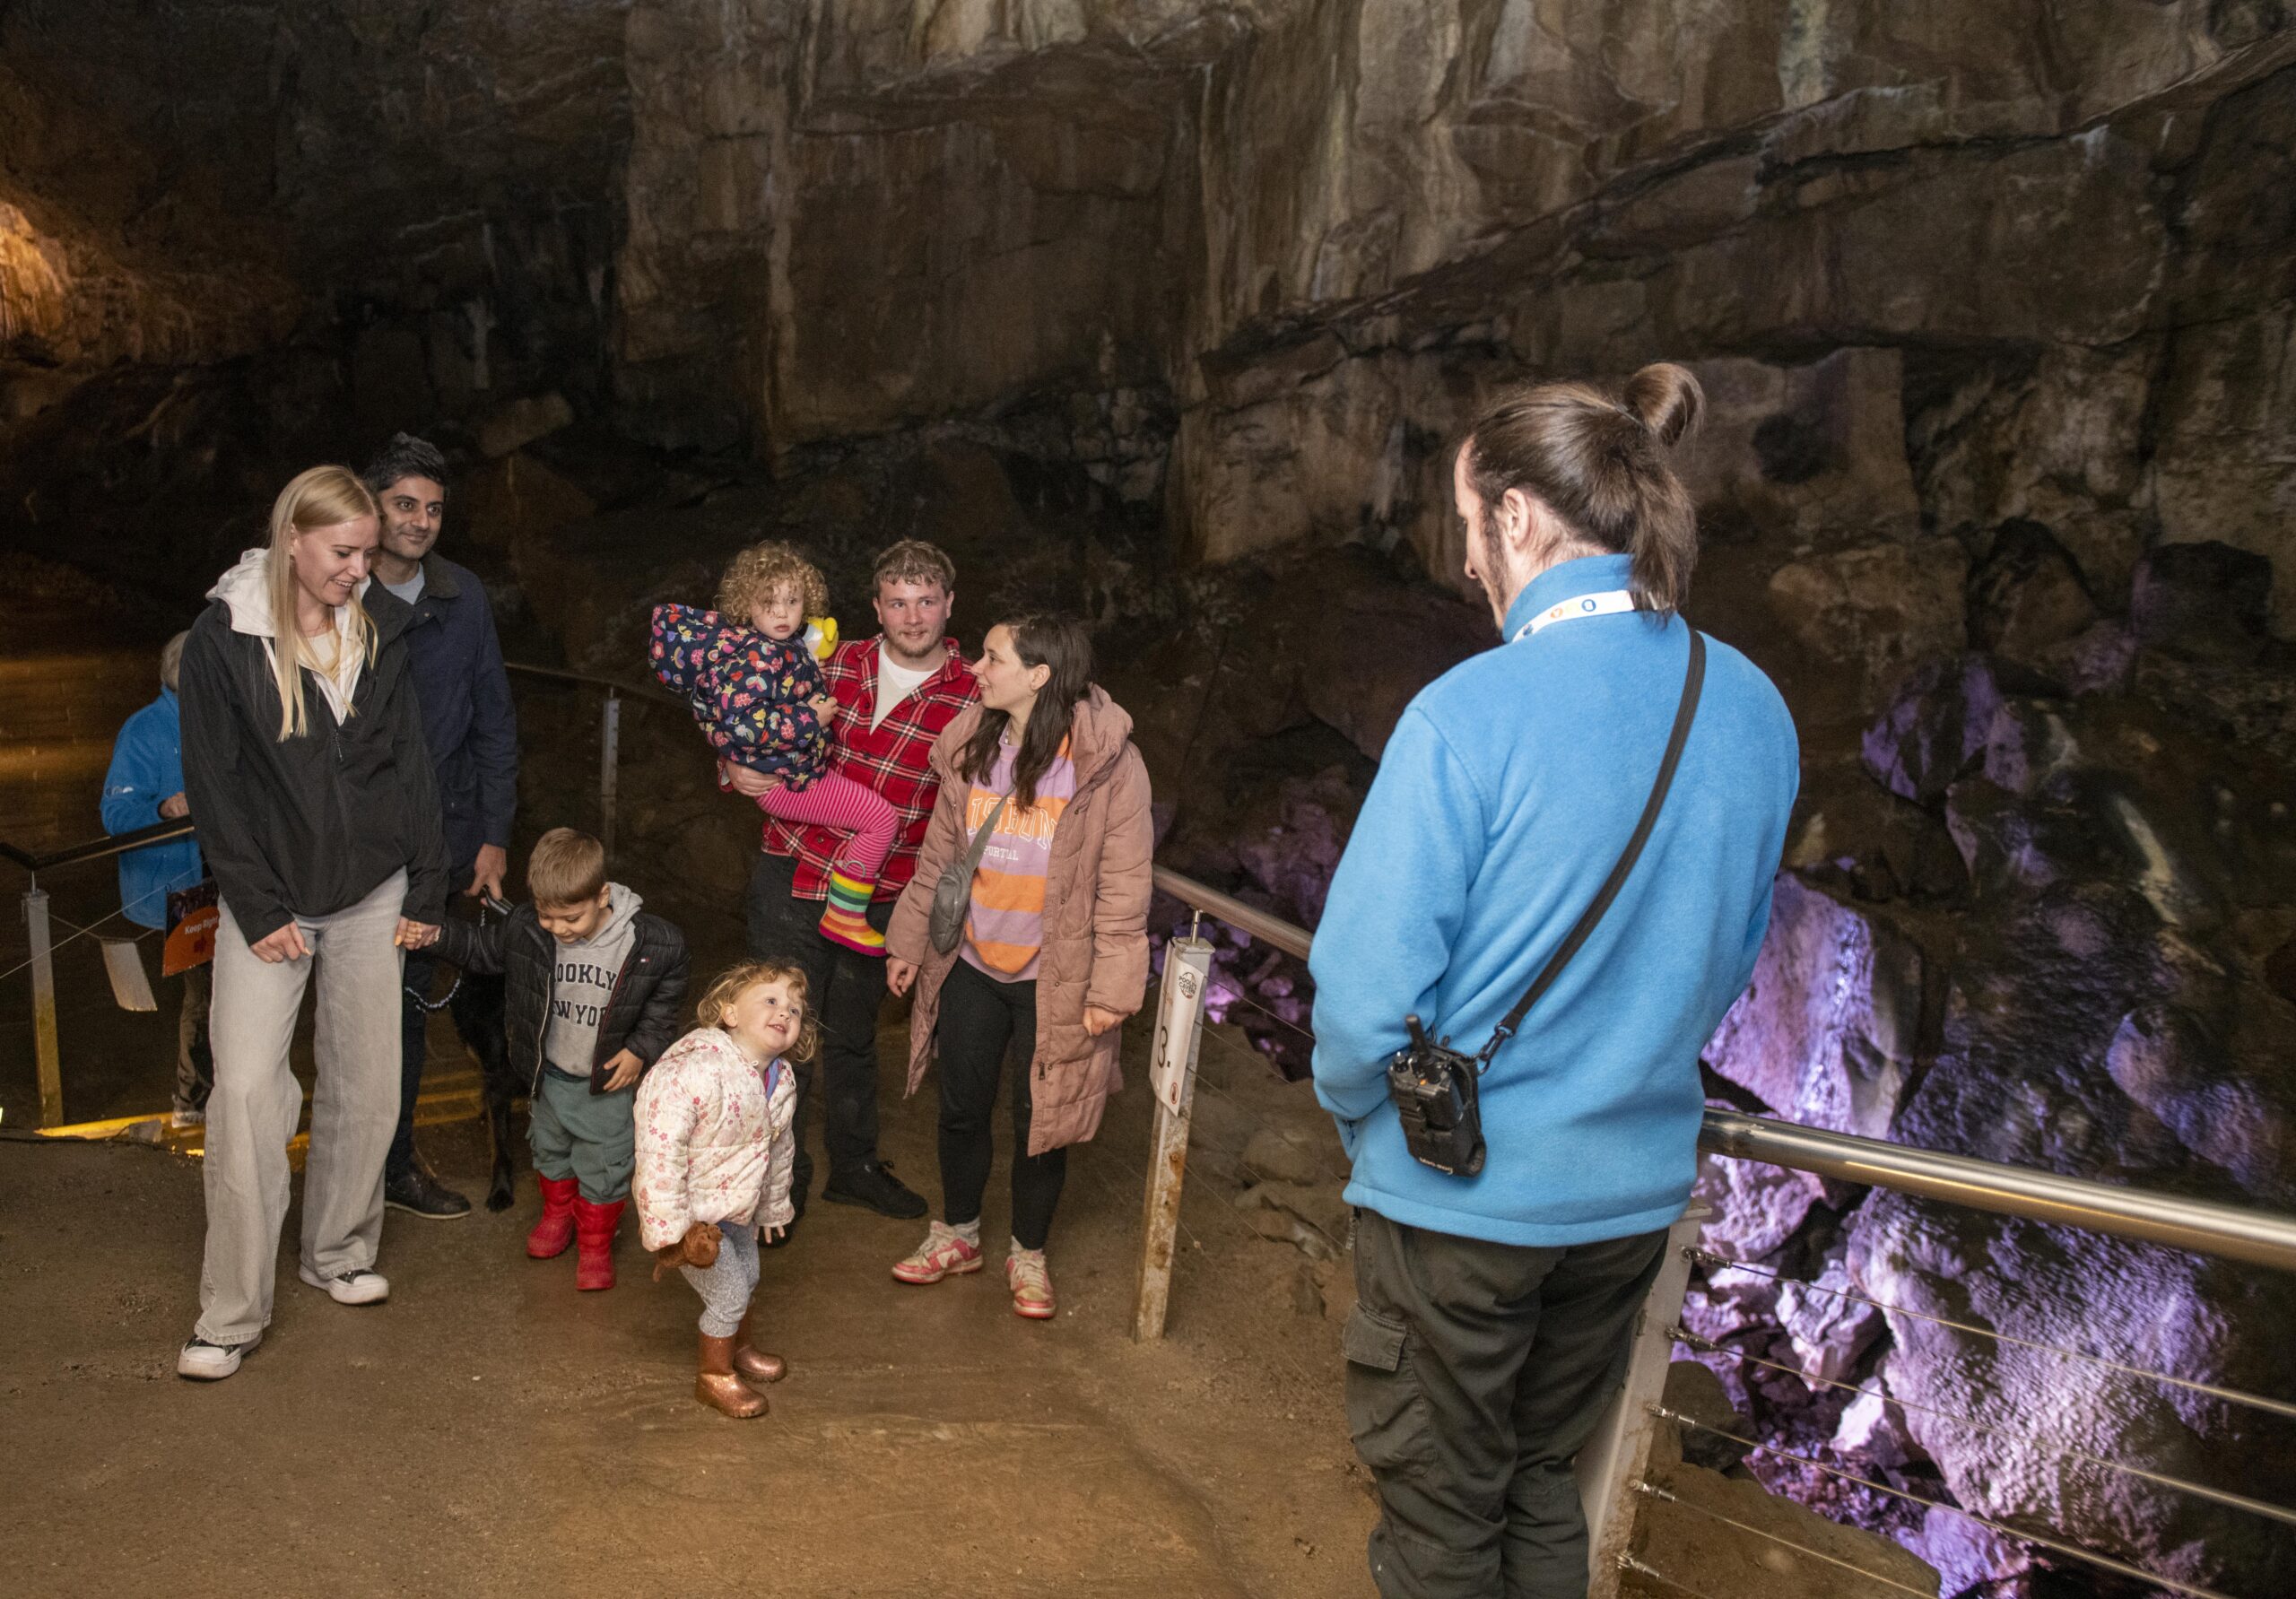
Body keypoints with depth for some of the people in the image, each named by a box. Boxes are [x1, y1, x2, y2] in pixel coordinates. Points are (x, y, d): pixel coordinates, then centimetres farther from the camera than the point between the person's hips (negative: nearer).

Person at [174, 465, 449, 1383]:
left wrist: (426, 892, 4)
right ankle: (232, 1314, 1)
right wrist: (260, 910, -10)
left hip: (371, 893, 3)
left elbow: (411, 765, 7)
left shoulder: (380, 632, 3)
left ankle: (338, 1253, 29)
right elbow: (213, 786, -7)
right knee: (246, 1086, -10)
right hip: (269, 899, -3)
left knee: (365, 1083, 8)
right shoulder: (223, 639, -8)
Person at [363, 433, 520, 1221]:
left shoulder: (463, 596, 1)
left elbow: (495, 721, 6)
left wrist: (495, 835, 2)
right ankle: (394, 1166, 22)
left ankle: (509, 1110, 37)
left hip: (458, 825, 3)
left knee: (485, 984, 11)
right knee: (399, 1002, 4)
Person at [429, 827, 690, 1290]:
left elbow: (664, 1001, -8)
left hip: (609, 1080, -3)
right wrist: (437, 936, -11)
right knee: (549, 1148, 26)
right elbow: (483, 947, 2)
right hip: (548, 1074, 3)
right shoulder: (525, 928, -19)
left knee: (603, 1165, 11)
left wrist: (641, 1049, -15)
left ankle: (596, 1243, 36)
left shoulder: (653, 943, -26)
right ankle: (557, 1213, 54)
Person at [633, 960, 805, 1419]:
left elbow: (779, 1149, 9)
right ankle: (715, 1377, 27)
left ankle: (743, 1348, 53)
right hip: (693, 1211, -8)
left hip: (736, 1206, 8)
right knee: (728, 1293, 1)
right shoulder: (696, 1070, -34)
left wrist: (772, 1206, 21)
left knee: (747, 1278, 25)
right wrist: (673, 1228, -30)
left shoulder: (781, 1081, -8)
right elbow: (660, 1148, -34)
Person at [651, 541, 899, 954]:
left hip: (798, 764, 10)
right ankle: (843, 917, -4)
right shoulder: (757, 659, -26)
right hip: (786, 780, -10)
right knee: (882, 817, -12)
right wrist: (808, 719, -28)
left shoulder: (786, 646, 3)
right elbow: (738, 722, -37)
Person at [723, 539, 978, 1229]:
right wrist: (735, 769, -8)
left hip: (880, 898, 0)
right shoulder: (834, 664, -1)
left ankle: (853, 1165, 39)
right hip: (793, 879, 0)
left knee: (854, 1036, 19)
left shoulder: (973, 698, -6)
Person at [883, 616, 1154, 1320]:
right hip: (971, 967, 4)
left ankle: (1028, 1254, 31)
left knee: (1040, 1121, 9)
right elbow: (938, 855, 9)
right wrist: (909, 941, 10)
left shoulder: (1108, 762, -17)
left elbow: (1125, 884, -13)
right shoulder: (969, 748, -2)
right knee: (961, 1109, 15)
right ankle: (956, 1235, 38)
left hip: (1053, 980, -4)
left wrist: (1110, 987, -14)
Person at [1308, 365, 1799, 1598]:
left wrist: (1360, 1119, 0)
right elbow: (1730, 955, 8)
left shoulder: (1469, 713, -23)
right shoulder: (1753, 711, -4)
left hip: (1463, 1195, -5)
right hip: (1636, 1184, 6)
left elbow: (1368, 984, -20)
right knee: (1543, 1481, 24)